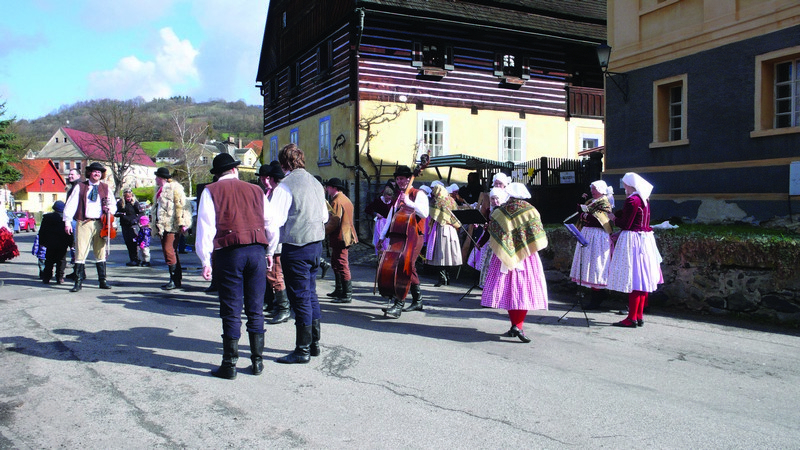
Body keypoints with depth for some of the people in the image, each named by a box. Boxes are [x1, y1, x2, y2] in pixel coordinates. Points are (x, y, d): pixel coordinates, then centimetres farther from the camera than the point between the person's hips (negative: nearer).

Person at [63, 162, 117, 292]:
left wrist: (110, 210, -5)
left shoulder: (105, 188, 13)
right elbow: (71, 204, 2)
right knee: (80, 252, -6)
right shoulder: (80, 187, 7)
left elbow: (113, 204, 19)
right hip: (84, 223, -2)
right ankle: (78, 282, -3)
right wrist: (67, 221, -7)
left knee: (100, 253, 8)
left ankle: (102, 281, 15)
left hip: (100, 224, 2)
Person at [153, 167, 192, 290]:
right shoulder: (159, 189, 22)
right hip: (162, 226, 9)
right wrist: (157, 226, 25)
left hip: (172, 226, -9)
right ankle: (177, 280, 13)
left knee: (169, 250, -15)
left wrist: (181, 223, -18)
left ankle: (175, 280, -10)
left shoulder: (174, 188, -5)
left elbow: (180, 206, -11)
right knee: (168, 251, 8)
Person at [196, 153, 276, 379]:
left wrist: (206, 261, -2)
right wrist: (269, 253, 24)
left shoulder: (211, 191, 6)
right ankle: (257, 361, 15)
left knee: (231, 311, 2)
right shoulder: (255, 190, 15)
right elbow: (271, 223, 15)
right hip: (257, 250, 3)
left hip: (230, 251, -3)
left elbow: (205, 227, -3)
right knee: (256, 310, 10)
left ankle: (230, 365, 7)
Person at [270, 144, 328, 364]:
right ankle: (314, 343, 26)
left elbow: (275, 220, -17)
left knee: (300, 298, -1)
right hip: (316, 244, 8)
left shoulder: (285, 186, -14)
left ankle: (302, 350, 7)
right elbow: (324, 216, 16)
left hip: (296, 248, -7)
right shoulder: (315, 183, 9)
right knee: (311, 294, 17)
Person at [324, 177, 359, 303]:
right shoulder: (346, 199, 16)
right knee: (335, 263, 20)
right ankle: (339, 290, 29)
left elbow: (334, 222, -22)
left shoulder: (336, 201, -16)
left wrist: (323, 231, -10)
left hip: (339, 237, -11)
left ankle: (347, 295, -4)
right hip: (346, 235, 11)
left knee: (342, 265, -7)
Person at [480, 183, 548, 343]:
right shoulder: (531, 211, -5)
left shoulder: (500, 211, -1)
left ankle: (514, 325, 11)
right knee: (524, 290, -1)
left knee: (509, 289, 8)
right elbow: (538, 235, -7)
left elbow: (491, 230, 6)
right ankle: (518, 326, -14)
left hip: (505, 256, 2)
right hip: (526, 256, -2)